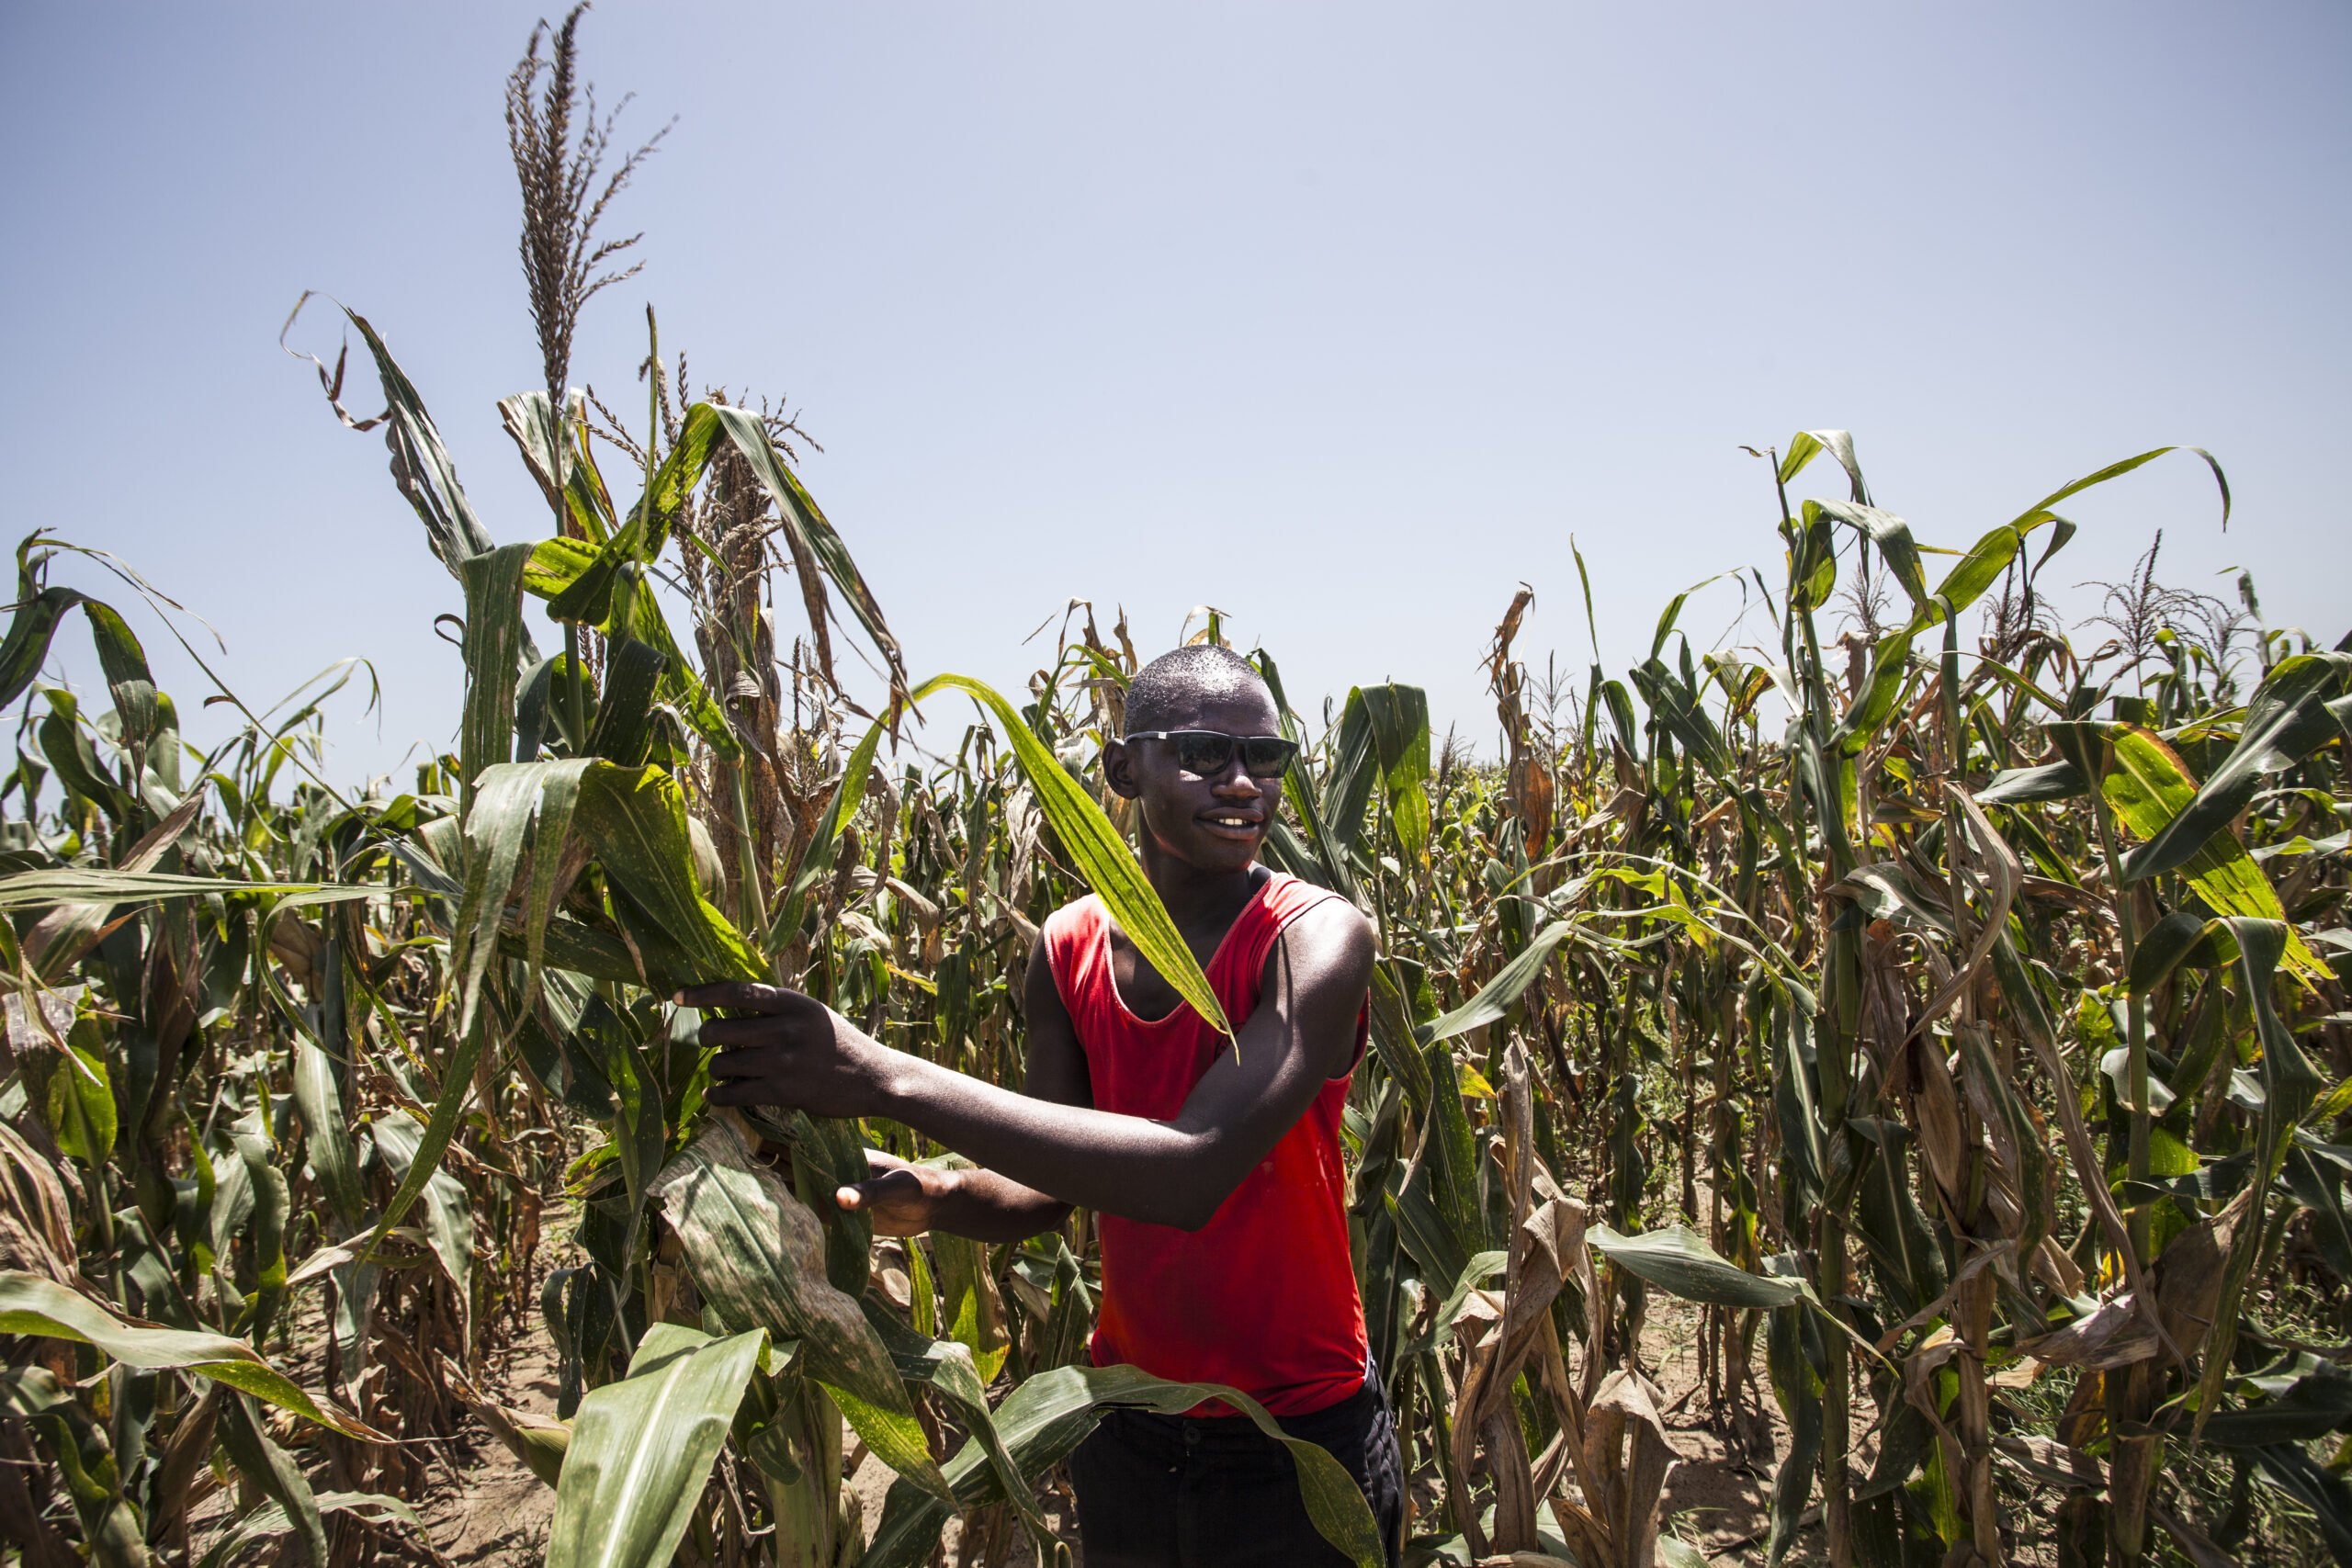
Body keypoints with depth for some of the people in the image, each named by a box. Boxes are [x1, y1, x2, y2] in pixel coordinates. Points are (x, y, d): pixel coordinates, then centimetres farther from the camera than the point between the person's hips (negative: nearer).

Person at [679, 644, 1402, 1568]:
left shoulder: (1316, 936, -22)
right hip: (1125, 1432, 5)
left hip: (1300, 1452, -4)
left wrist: (890, 1079, -38)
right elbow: (1048, 1191, 2)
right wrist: (934, 1195, -21)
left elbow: (1192, 1172, -35)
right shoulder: (1071, 947, -5)